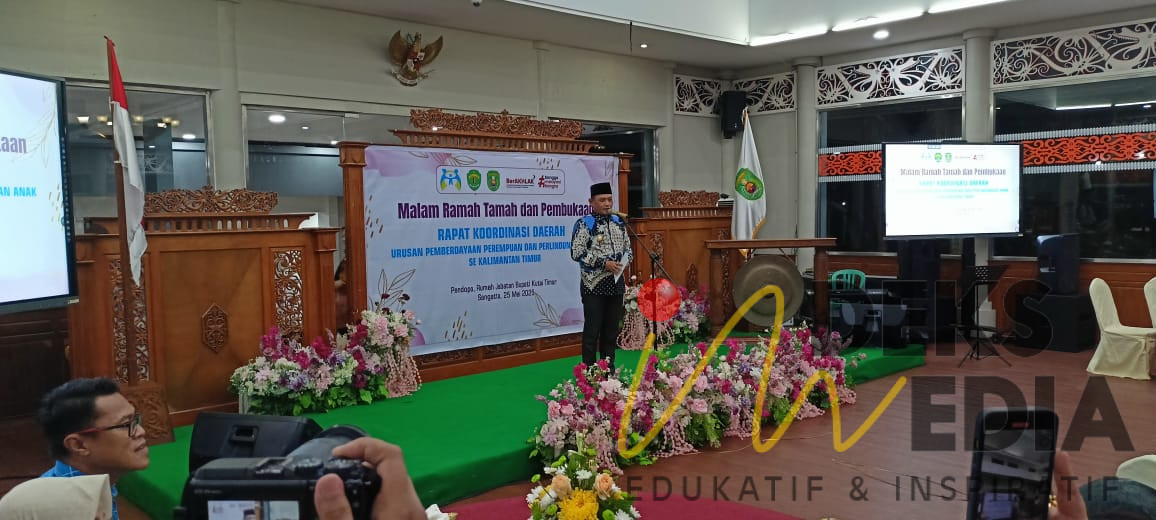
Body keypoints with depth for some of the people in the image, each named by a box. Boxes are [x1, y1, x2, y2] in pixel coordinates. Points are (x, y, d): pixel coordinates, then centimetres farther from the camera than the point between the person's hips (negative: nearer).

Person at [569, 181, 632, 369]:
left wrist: (625, 261, -2)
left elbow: (627, 248, 20)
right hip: (594, 284, -6)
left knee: (612, 329, 11)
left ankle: (609, 370, 22)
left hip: (616, 283, 6)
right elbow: (577, 253, -14)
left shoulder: (619, 222, 11)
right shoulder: (584, 224, -8)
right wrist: (604, 263, -19)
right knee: (592, 330, -2)